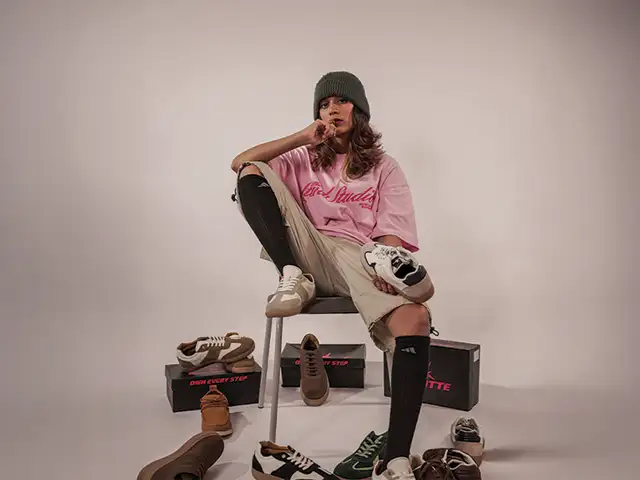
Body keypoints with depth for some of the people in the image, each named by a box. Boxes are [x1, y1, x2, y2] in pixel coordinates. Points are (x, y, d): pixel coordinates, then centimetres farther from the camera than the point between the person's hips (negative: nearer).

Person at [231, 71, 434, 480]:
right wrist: (303, 137, 3)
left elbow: (394, 230, 3)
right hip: (309, 252, 2)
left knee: (416, 319, -33)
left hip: (359, 258, -2)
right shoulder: (304, 159, 25)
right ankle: (293, 278, -24)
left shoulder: (384, 167, 19)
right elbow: (240, 164, 8)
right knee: (253, 172, -12)